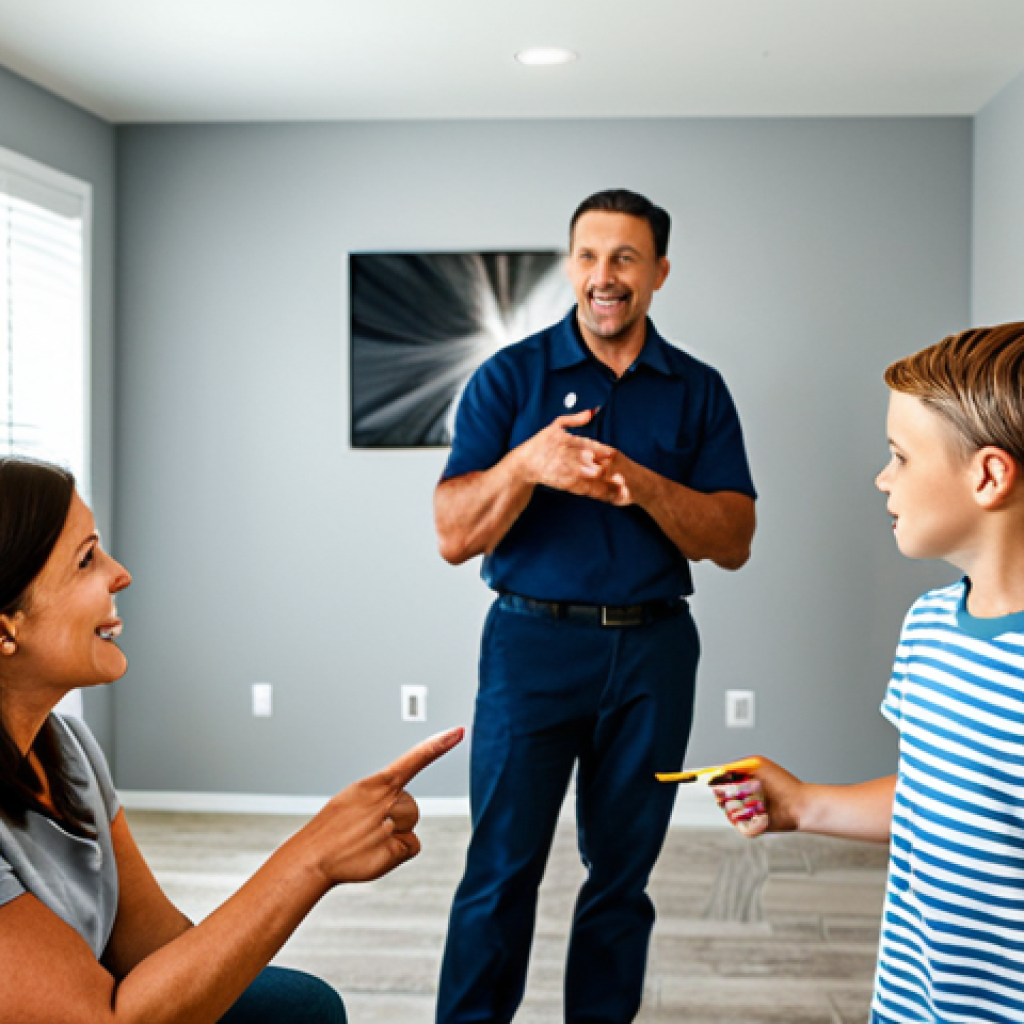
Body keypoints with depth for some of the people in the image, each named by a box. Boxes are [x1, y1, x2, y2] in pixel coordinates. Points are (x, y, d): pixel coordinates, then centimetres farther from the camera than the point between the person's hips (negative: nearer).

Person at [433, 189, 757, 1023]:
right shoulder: (510, 377, 0)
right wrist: (527, 464, -26)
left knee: (623, 870, 12)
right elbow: (455, 537, -6)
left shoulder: (698, 391, 5)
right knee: (502, 870, -1)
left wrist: (643, 484, -20)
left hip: (654, 650, 2)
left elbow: (733, 542, -2)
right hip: (534, 643, -2)